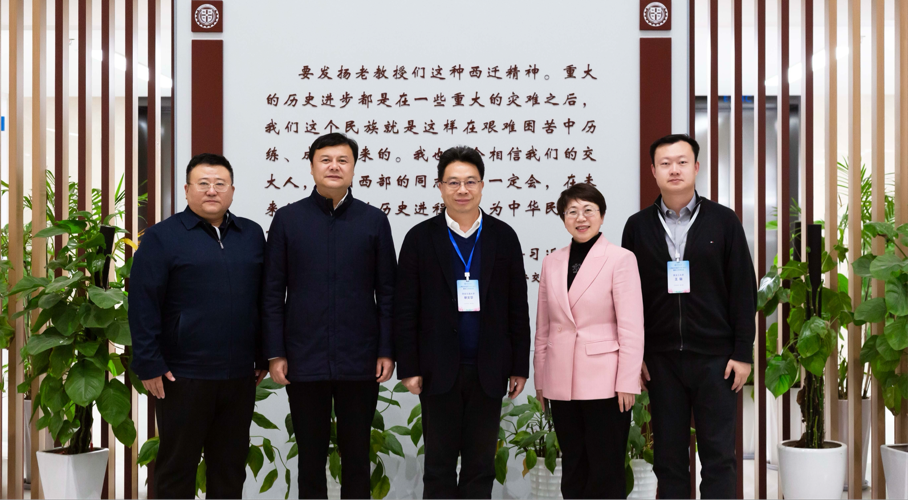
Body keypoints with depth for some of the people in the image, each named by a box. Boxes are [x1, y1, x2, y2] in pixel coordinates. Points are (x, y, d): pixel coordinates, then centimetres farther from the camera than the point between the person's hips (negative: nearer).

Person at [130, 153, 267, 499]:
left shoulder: (252, 235, 10)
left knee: (230, 469, 13)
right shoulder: (162, 237, -3)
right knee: (177, 468, 7)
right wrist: (149, 365, -10)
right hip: (184, 376, -4)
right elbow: (142, 306, -6)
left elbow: (264, 299, 14)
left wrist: (264, 356, 12)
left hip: (240, 376, 4)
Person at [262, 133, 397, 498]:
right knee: (311, 455, 10)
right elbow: (273, 293, 2)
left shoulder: (374, 221, 3)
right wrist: (275, 353, -2)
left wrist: (387, 351, -1)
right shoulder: (287, 219, 2)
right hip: (304, 359, 0)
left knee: (356, 454, 10)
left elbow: (387, 292, 3)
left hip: (359, 360, 0)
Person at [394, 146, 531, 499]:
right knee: (439, 465, 7)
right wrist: (408, 368, -5)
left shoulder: (504, 237, 4)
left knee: (481, 466, 10)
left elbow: (518, 308, 5)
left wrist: (520, 366, 2)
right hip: (439, 370, -1)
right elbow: (405, 309, -1)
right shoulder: (420, 238, -1)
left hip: (489, 370, 1)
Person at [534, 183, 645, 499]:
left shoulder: (621, 259, -6)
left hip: (604, 382, -4)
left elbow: (631, 328, -9)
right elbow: (543, 327, 12)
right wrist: (540, 380, 11)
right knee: (573, 471, 13)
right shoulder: (552, 263, 8)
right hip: (561, 383, 5)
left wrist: (627, 383, -12)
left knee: (606, 473, 4)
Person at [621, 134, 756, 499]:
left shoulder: (723, 221, 0)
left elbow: (743, 290, 0)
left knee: (718, 454, 3)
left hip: (715, 357, -1)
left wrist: (743, 352, -4)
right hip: (661, 359, 2)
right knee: (669, 455, 7)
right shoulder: (638, 226, 5)